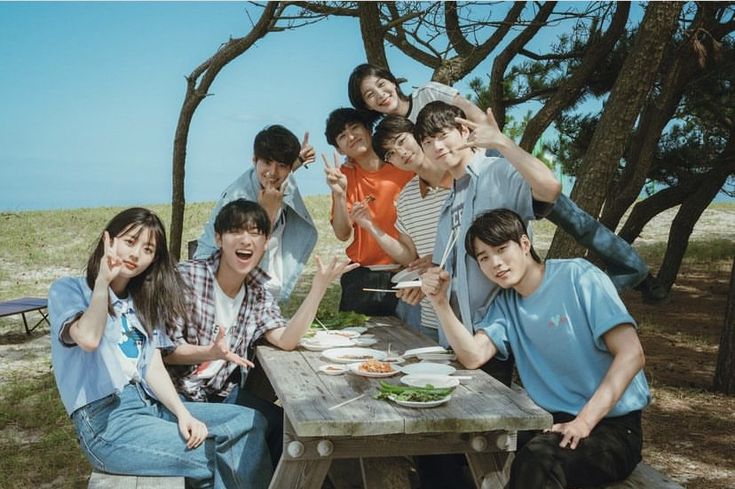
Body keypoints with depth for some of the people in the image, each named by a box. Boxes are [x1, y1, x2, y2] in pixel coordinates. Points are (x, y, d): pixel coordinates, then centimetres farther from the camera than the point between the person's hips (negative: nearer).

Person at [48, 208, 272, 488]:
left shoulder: (144, 301, 20)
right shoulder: (68, 290, 2)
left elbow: (154, 369, 7)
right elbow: (88, 339, -21)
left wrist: (183, 413, -10)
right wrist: (102, 281, -11)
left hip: (151, 405, 7)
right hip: (105, 421, -6)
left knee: (251, 422, -12)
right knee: (220, 461, -21)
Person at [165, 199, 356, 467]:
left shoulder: (258, 290, 4)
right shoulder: (187, 276, -14)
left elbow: (287, 340, -11)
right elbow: (166, 349, -15)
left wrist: (318, 288, -18)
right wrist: (211, 353, -34)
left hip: (223, 391, 6)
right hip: (180, 390, -6)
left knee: (282, 424, -7)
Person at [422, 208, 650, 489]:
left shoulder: (578, 277, -10)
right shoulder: (505, 303, 10)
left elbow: (631, 354, -17)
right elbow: (473, 356, -5)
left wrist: (585, 420, -25)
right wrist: (440, 302, -16)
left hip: (611, 425, -6)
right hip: (552, 421, 6)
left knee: (536, 462, -35)